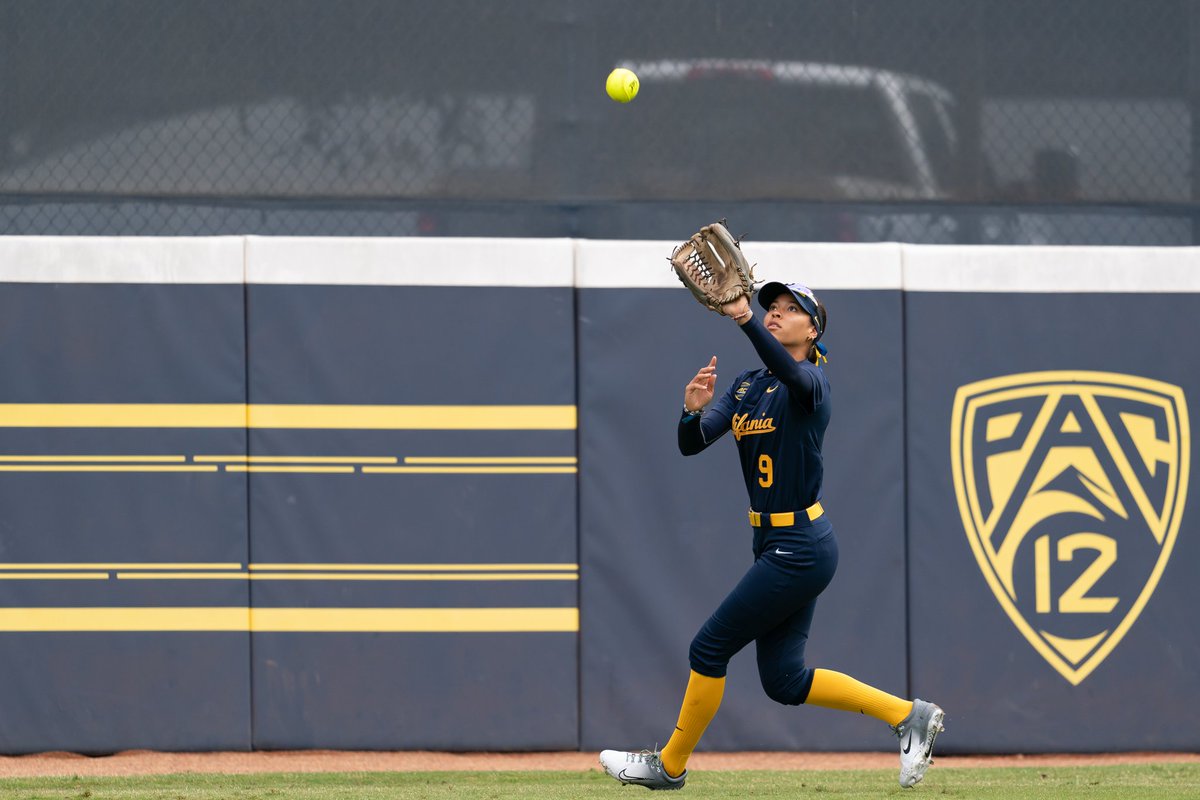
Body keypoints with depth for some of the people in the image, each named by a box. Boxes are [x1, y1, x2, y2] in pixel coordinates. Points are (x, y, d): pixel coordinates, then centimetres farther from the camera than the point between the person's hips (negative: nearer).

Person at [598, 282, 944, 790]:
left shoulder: (811, 382, -12)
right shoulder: (745, 387, 11)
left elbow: (790, 371, -38)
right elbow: (691, 444, 1)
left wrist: (744, 320, -53)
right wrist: (692, 410, -21)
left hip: (798, 551, -9)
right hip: (777, 545, 9)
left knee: (710, 649, -2)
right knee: (784, 680, 10)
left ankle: (671, 765, 14)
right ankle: (907, 715, 18)